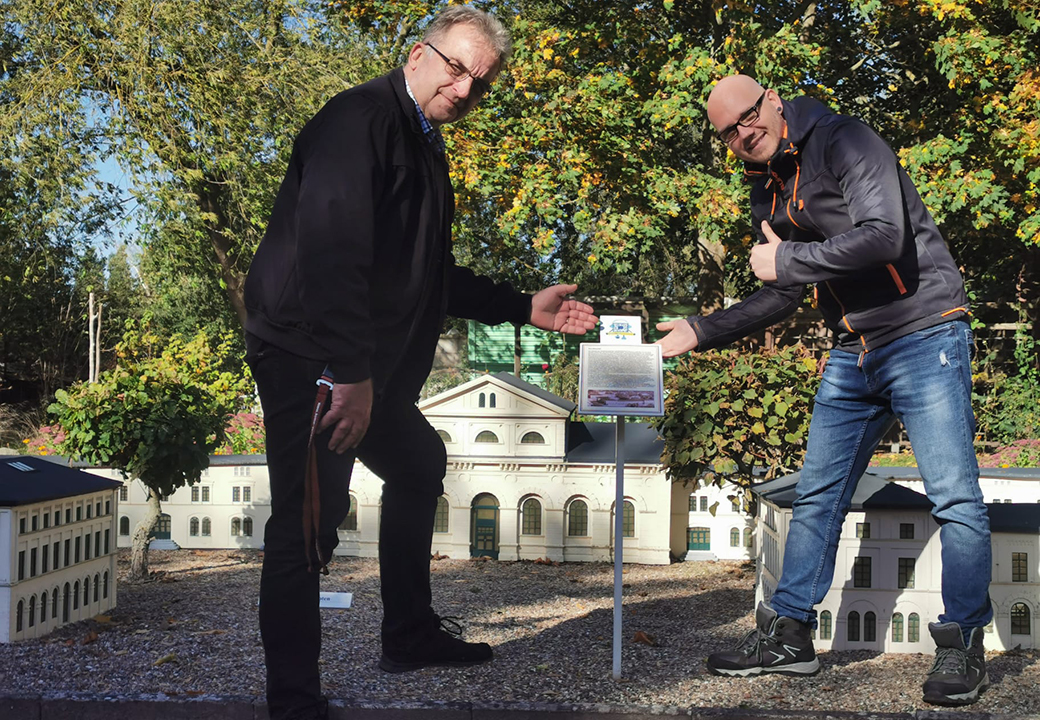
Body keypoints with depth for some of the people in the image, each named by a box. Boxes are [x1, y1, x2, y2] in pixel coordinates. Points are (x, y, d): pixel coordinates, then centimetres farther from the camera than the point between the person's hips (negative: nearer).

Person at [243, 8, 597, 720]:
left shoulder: (425, 146, 17)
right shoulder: (362, 118, -14)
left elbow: (430, 277, 25)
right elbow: (331, 249, -27)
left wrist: (525, 307, 23)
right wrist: (350, 374, -31)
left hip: (369, 366, 11)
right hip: (313, 360, -11)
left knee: (419, 465, 23)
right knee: (309, 522, -10)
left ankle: (411, 634, 37)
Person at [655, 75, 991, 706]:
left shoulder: (845, 142, -10)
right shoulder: (769, 195, 13)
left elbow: (883, 234, -25)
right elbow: (782, 299, 20)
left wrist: (786, 259, -16)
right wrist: (702, 331, 13)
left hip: (923, 336, -8)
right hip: (853, 354, 8)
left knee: (955, 497, -6)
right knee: (818, 496, 7)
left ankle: (964, 645, 6)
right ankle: (789, 635, 15)